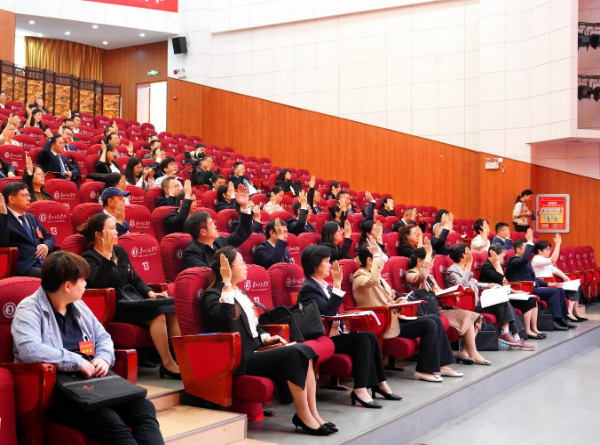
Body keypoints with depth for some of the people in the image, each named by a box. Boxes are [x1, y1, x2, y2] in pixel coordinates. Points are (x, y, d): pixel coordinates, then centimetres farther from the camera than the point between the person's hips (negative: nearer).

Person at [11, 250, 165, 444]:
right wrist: (77, 362, -19)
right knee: (110, 422, -33)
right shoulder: (29, 310, -5)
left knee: (144, 408, -18)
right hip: (57, 391, -7)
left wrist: (104, 358, 0)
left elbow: (103, 337, 24)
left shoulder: (78, 306, 18)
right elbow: (30, 350, -23)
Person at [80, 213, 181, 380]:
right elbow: (98, 283, -20)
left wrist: (149, 292, 1)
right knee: (157, 312, -30)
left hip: (132, 302, 7)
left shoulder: (120, 251, 21)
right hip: (113, 309, -7)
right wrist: (106, 254, -19)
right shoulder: (88, 258, 0)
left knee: (173, 306, -19)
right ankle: (167, 364, -26)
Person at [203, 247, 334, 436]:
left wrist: (266, 338, 6)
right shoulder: (213, 295, -6)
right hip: (241, 357, -9)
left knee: (305, 350, -13)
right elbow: (226, 315, -29)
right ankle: (303, 415, -15)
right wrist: (226, 282, -25)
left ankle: (312, 413, -15)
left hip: (255, 349, 9)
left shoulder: (240, 293, 21)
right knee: (294, 354, -25)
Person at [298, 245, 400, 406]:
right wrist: (337, 285, -22)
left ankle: (378, 383, -2)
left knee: (370, 336, -6)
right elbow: (327, 312, -24)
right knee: (362, 339, -23)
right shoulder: (308, 288, -13)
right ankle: (360, 390, -23)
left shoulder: (323, 284, 16)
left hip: (332, 332, 9)